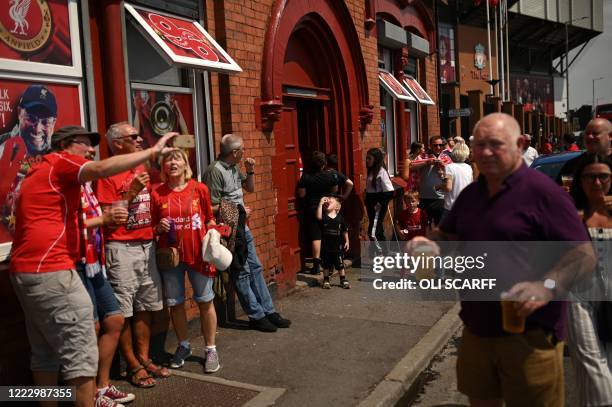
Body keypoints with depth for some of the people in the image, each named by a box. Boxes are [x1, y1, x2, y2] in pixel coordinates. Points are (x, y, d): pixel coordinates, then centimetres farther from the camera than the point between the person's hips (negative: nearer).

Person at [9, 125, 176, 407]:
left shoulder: (40, 171, 25)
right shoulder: (60, 161, -4)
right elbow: (101, 169, -24)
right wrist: (153, 151, -23)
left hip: (27, 270, 10)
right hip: (50, 270, -10)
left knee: (45, 353, 16)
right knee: (81, 354, -7)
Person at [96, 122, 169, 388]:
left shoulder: (143, 170, 12)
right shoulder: (108, 174, -10)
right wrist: (131, 192, -19)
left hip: (147, 245, 7)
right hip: (121, 249, -7)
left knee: (145, 306, 12)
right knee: (122, 311, 1)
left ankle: (144, 358, 24)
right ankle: (133, 366, 13)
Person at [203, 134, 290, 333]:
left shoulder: (234, 168, 9)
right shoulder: (215, 170, -18)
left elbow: (250, 188, 23)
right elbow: (212, 207, -19)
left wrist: (250, 171, 4)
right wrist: (240, 210, -11)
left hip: (242, 226, 9)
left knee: (255, 268, 12)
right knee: (242, 273, -1)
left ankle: (268, 311, 20)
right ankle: (256, 316, 10)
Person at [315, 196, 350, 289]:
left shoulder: (340, 218, -1)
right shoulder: (324, 217, -4)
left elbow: (345, 231, 6)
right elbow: (318, 217, -27)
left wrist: (347, 241, 6)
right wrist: (320, 203, -25)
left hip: (337, 246, 0)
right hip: (326, 247, 0)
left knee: (340, 264, 8)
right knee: (326, 265, 9)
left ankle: (343, 280, 22)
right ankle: (326, 280, 22)